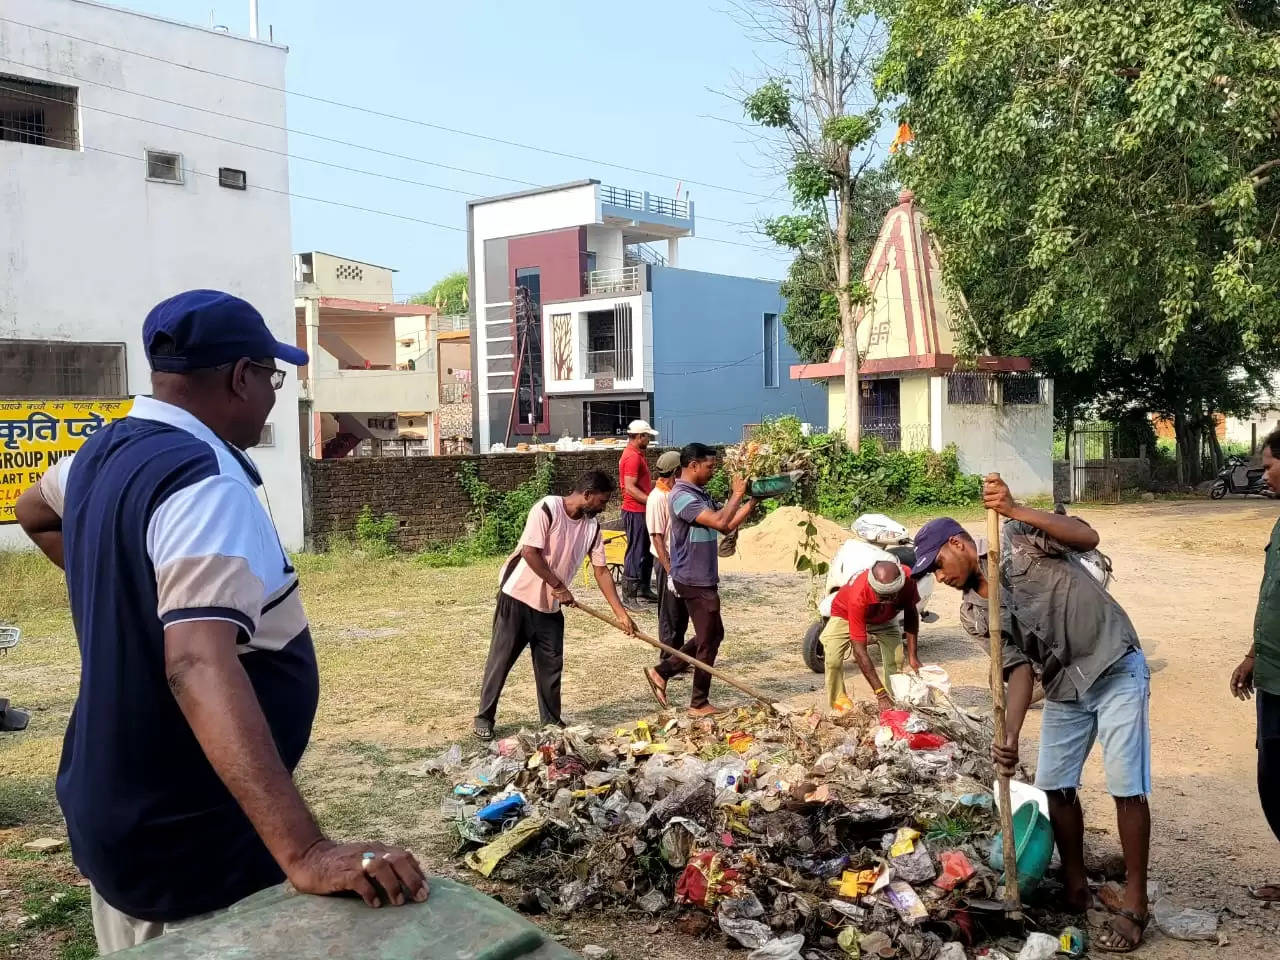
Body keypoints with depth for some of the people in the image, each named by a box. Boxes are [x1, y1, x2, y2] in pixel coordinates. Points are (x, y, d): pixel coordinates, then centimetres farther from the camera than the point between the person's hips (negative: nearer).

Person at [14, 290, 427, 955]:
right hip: (189, 845, -9)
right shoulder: (206, 485, -27)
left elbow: (34, 513, 27)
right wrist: (304, 851, -47)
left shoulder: (107, 453, 3)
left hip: (112, 812, 9)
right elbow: (199, 666, -40)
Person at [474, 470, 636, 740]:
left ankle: (551, 720, 20)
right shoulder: (547, 509, -20)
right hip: (519, 595, -6)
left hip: (550, 604, 6)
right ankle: (484, 716, 14)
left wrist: (620, 612, -1)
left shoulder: (592, 526, -1)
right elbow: (530, 552, -23)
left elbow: (601, 570, 2)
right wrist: (559, 586, -18)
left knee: (551, 664, 8)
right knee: (501, 658, 2)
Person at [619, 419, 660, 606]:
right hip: (635, 512, -10)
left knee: (647, 552, 16)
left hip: (641, 511, 10)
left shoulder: (637, 454, 15)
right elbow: (630, 488, -24)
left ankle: (643, 590, 25)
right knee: (636, 552, -5)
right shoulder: (632, 457, -18)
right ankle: (629, 594, 2)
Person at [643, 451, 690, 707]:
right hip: (670, 564, -9)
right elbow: (657, 538, -21)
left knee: (682, 614, 18)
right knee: (670, 617, 0)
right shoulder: (657, 498, -19)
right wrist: (670, 572, -23)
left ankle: (677, 660, 31)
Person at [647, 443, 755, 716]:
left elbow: (728, 526, 13)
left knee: (713, 635, 19)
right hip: (695, 580, -10)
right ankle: (699, 704, 14)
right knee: (708, 640, 1)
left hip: (704, 578, 10)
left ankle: (663, 672, 23)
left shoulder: (701, 494, 12)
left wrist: (752, 501, 5)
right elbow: (720, 521, -29)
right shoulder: (682, 497, -19)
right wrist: (737, 495, -15)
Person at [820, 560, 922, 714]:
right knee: (833, 659, -24)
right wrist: (881, 694, -44)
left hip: (884, 617, 4)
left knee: (897, 660, -13)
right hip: (845, 615, -4)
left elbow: (911, 613, -12)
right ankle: (838, 701, -6)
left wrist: (912, 656, -17)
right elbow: (859, 650, -42)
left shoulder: (908, 579, -35)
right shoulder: (859, 596, -46)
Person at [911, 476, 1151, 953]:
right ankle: (1075, 887, 27)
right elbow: (1018, 669, -5)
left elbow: (1087, 538, -22)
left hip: (1115, 669, -6)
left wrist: (1015, 510, -31)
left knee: (1126, 786, -7)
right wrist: (1010, 735, -18)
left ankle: (1134, 903, 5)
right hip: (1064, 688, 7)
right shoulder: (979, 610, 3)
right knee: (1054, 786, 9)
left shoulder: (1018, 537, -9)